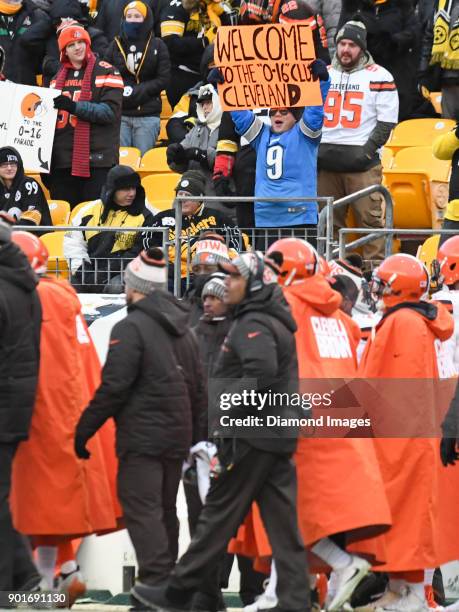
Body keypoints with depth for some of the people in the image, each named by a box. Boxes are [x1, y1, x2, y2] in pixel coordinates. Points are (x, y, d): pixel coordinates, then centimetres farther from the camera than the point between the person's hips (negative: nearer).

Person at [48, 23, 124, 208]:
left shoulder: (106, 72, -1)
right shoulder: (59, 78, 19)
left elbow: (111, 111, -13)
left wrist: (74, 107, -21)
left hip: (97, 163, -6)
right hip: (63, 163, 6)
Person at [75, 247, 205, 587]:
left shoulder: (131, 328, -11)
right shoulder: (183, 330, 16)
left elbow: (113, 387, -16)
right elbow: (198, 389, 19)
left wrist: (84, 430, -10)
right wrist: (192, 430, 24)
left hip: (142, 437, -8)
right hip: (177, 437, 8)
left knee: (142, 511, -10)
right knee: (165, 512, 16)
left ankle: (157, 583, -20)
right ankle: (169, 580, 21)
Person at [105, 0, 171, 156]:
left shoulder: (157, 46, 5)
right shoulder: (115, 45, 8)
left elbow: (163, 79, -1)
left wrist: (137, 91, -11)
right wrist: (119, 91, -13)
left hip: (147, 115, -1)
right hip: (120, 115, 1)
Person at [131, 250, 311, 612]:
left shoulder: (253, 324, -12)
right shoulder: (276, 322, 17)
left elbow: (262, 374, -28)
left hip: (252, 435, -9)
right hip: (278, 436, 9)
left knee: (219, 515, -2)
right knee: (283, 524, 5)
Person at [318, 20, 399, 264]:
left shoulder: (379, 77, 0)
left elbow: (387, 121, -3)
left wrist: (368, 150, -12)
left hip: (362, 161, -5)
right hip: (326, 159, 5)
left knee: (370, 218, -10)